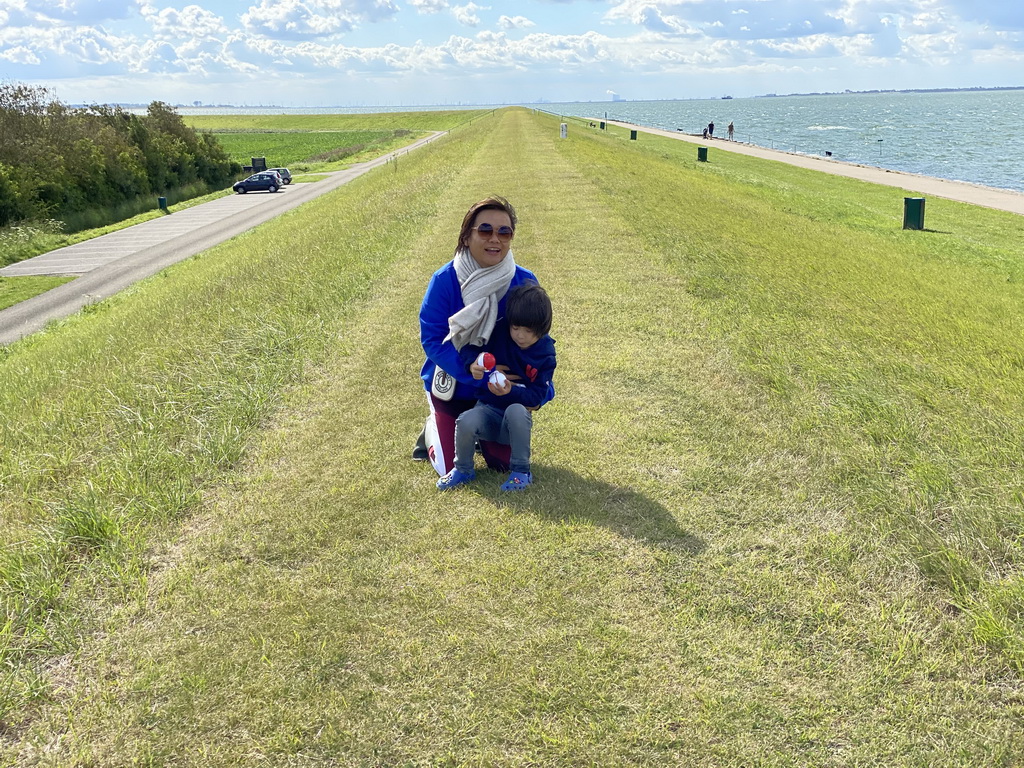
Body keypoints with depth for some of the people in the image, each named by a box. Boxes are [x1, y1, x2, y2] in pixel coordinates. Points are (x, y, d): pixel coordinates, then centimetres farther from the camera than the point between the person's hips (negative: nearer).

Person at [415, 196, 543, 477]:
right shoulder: (444, 280, -22)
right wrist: (476, 373, -32)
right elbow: (432, 340, -22)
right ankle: (433, 428, 31)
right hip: (452, 387, -2)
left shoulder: (524, 282, -14)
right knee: (452, 470, -1)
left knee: (505, 461, 4)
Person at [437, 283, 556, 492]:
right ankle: (463, 469, -2)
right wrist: (472, 366, -23)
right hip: (488, 408, 1)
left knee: (516, 410, -38)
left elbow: (538, 396, -11)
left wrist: (511, 391, -31)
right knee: (466, 422, -33)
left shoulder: (545, 354, -7)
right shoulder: (499, 334, -5)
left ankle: (521, 471, -18)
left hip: (519, 415, -1)